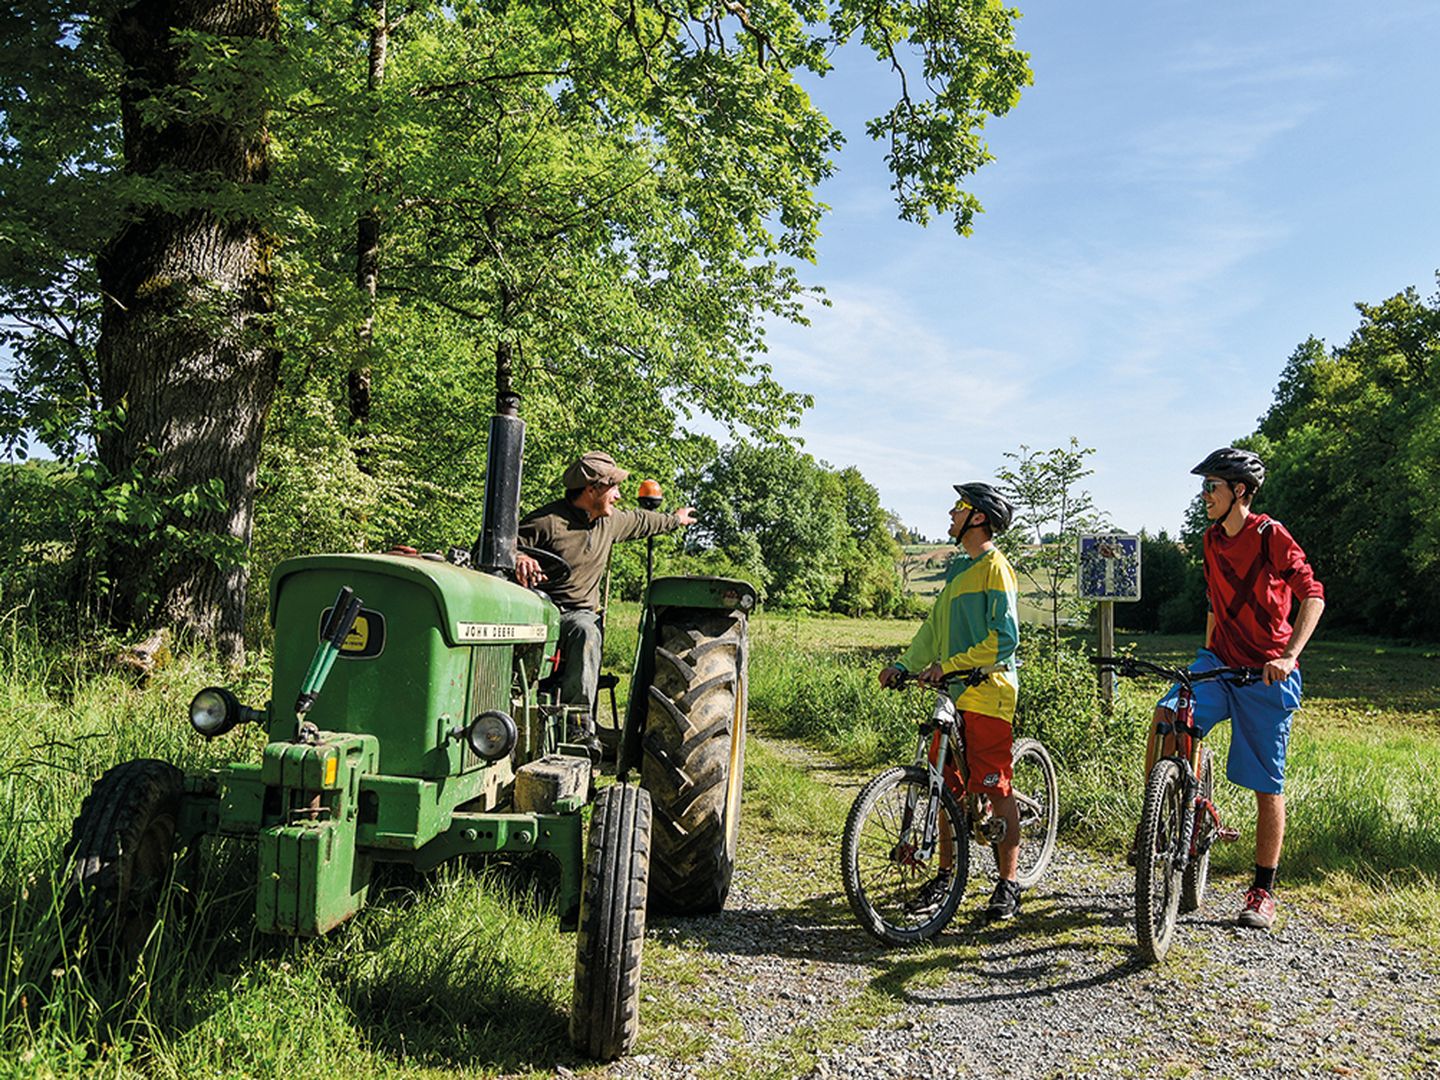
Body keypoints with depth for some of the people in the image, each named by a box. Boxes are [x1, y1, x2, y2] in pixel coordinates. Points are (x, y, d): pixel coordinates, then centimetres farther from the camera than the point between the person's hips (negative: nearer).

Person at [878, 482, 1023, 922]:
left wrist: (949, 665, -21)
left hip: (987, 694, -8)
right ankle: (946, 875, 22)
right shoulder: (957, 567, 17)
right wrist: (905, 664, 6)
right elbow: (934, 626, 19)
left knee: (995, 787, -2)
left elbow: (1004, 639, -17)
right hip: (953, 693, 8)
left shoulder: (995, 567, -10)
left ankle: (1008, 885, 8)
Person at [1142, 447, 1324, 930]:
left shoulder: (1270, 535, -9)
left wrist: (1289, 656, -26)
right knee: (1166, 714, -24)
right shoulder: (1212, 540, 10)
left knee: (1267, 785, 2)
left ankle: (1263, 891, 15)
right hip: (1220, 663, 5)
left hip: (1267, 675, -5)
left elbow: (1312, 595, -14)